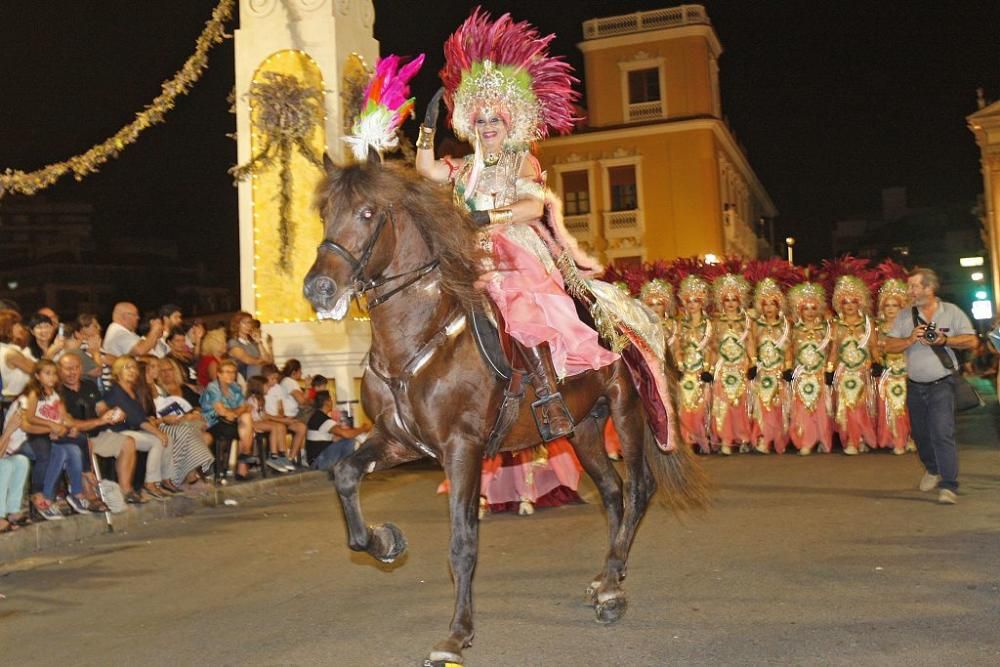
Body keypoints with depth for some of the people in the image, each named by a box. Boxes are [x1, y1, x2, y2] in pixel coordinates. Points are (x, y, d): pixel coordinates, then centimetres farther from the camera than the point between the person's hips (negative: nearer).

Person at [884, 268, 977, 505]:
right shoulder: (905, 316, 5)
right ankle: (933, 470, 39)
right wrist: (910, 340, -16)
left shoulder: (952, 312, -1)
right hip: (914, 386, 4)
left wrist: (944, 340, -17)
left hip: (941, 385, -4)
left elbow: (971, 341, -4)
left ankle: (949, 486, -13)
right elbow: (889, 346, 1)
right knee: (920, 433, 15)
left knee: (942, 433, -15)